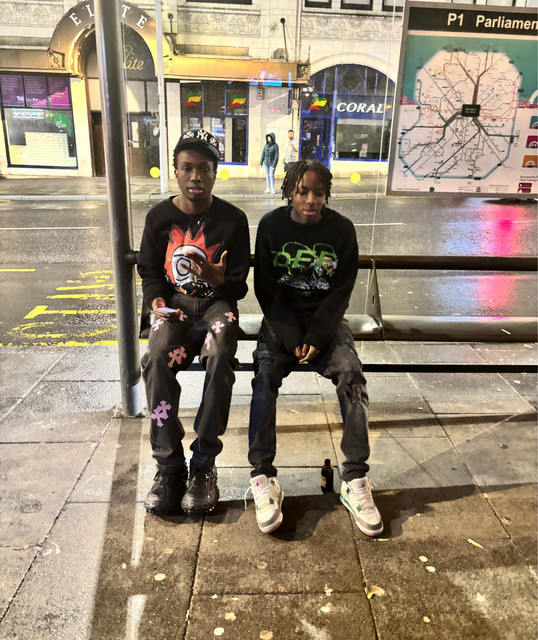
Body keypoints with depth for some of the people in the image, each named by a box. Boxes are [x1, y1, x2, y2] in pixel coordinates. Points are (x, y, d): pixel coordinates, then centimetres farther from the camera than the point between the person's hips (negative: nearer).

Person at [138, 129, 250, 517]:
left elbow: (239, 285, 0)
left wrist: (218, 280, -23)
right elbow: (149, 271, 14)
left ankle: (203, 465, -18)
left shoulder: (233, 219, -1)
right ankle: (169, 466, -16)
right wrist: (157, 300, -6)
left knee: (220, 357, -34)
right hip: (175, 305, 2)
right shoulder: (160, 216, 5)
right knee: (157, 358, -31)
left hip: (216, 303, -1)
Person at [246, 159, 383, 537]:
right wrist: (291, 338, -14)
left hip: (326, 319, 1)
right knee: (265, 376, -26)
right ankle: (263, 479, -19)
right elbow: (265, 289, -4)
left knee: (351, 376, -24)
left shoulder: (342, 229, -1)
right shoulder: (271, 225, -2)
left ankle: (355, 481, -14)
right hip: (280, 319, 0)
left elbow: (341, 291, -2)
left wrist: (317, 338, -14)